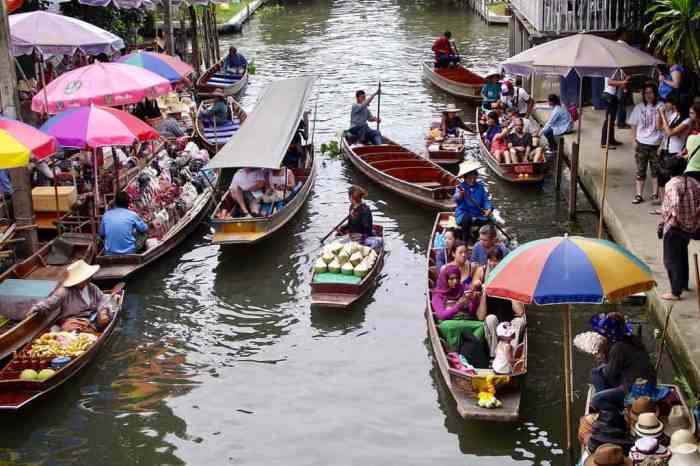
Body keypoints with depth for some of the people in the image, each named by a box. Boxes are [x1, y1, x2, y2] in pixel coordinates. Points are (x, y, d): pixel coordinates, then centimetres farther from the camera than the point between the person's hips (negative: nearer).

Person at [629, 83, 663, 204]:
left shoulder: (659, 107, -2)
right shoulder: (639, 107, 4)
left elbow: (659, 126, -4)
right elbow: (633, 125, 8)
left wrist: (658, 113, -16)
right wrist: (635, 138, 1)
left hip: (655, 144, -1)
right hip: (641, 143, 1)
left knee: (655, 170, 8)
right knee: (640, 170, 2)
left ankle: (655, 194, 19)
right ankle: (639, 195, 5)